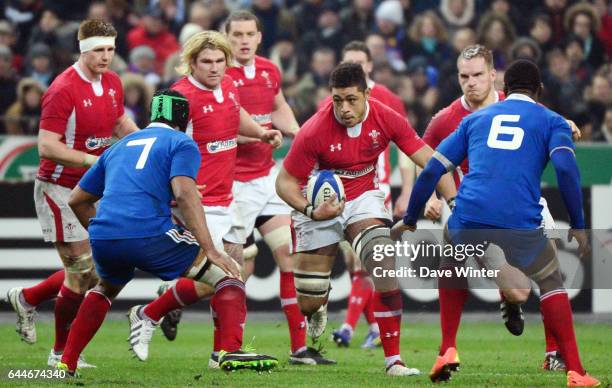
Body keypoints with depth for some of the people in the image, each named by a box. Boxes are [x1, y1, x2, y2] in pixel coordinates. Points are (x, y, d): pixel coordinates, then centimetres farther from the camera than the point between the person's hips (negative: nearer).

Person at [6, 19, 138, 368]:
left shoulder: (113, 83, 4)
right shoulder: (64, 90, -20)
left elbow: (120, 123, 22)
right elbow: (47, 146, -24)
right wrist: (96, 160, -28)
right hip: (60, 190, -8)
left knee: (96, 271, 9)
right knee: (83, 272, -5)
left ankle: (27, 299, 31)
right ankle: (62, 353, 12)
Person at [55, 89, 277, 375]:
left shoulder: (119, 146, 29)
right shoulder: (181, 144, 10)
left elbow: (77, 200, 30)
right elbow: (183, 193, -9)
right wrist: (210, 250, -12)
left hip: (103, 236, 6)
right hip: (149, 235, -6)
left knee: (106, 288, 38)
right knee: (228, 273, 5)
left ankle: (66, 364, 29)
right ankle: (232, 351, -16)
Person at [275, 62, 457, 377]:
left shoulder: (386, 119, -16)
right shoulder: (314, 132, -24)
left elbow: (431, 162, -10)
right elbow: (285, 182, -15)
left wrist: (453, 200, -23)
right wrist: (311, 211, -33)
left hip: (363, 199, 2)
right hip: (320, 204, -2)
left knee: (386, 268, -23)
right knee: (308, 302, 1)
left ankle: (393, 360, -18)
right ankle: (316, 310, 43)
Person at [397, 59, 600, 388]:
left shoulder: (475, 119, 25)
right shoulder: (551, 122, 17)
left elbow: (432, 170, 20)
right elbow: (565, 167, -3)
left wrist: (410, 219, 27)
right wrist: (577, 225, 1)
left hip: (468, 218, 2)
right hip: (519, 222, -2)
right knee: (550, 282, 18)